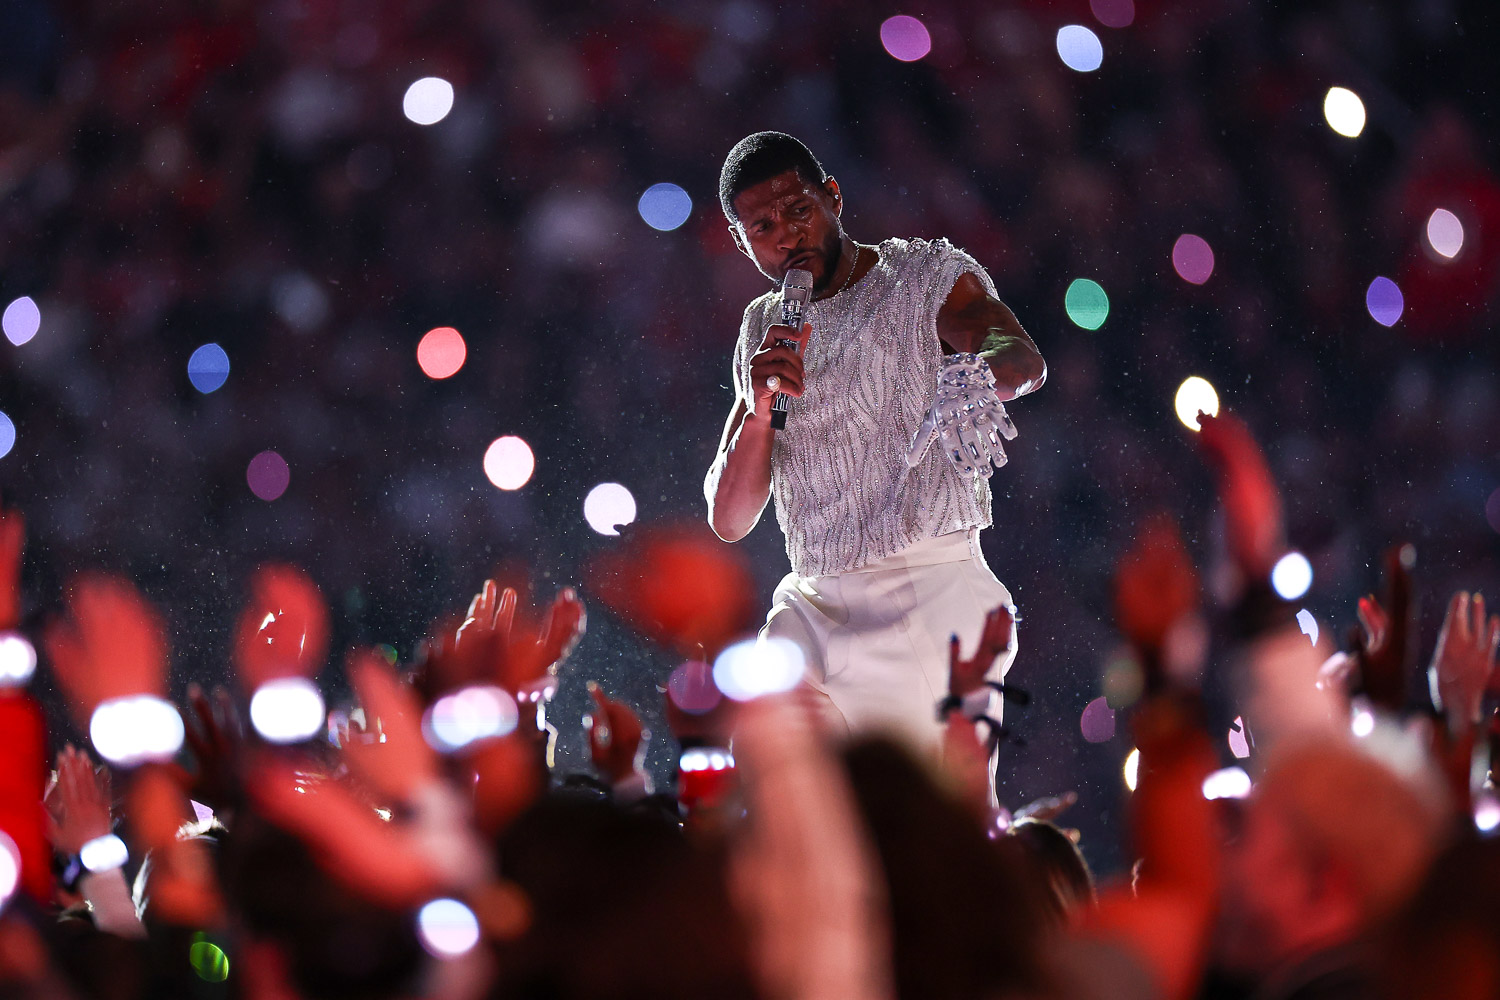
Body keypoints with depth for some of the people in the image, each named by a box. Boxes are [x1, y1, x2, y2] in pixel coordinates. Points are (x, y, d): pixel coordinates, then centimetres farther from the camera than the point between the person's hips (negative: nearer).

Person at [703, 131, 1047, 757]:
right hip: (813, 609, 4)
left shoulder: (927, 277, 3)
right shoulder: (764, 333, 17)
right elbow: (728, 521, 11)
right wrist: (759, 407, -7)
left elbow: (1024, 358, -20)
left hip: (931, 595, -4)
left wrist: (973, 376, -45)